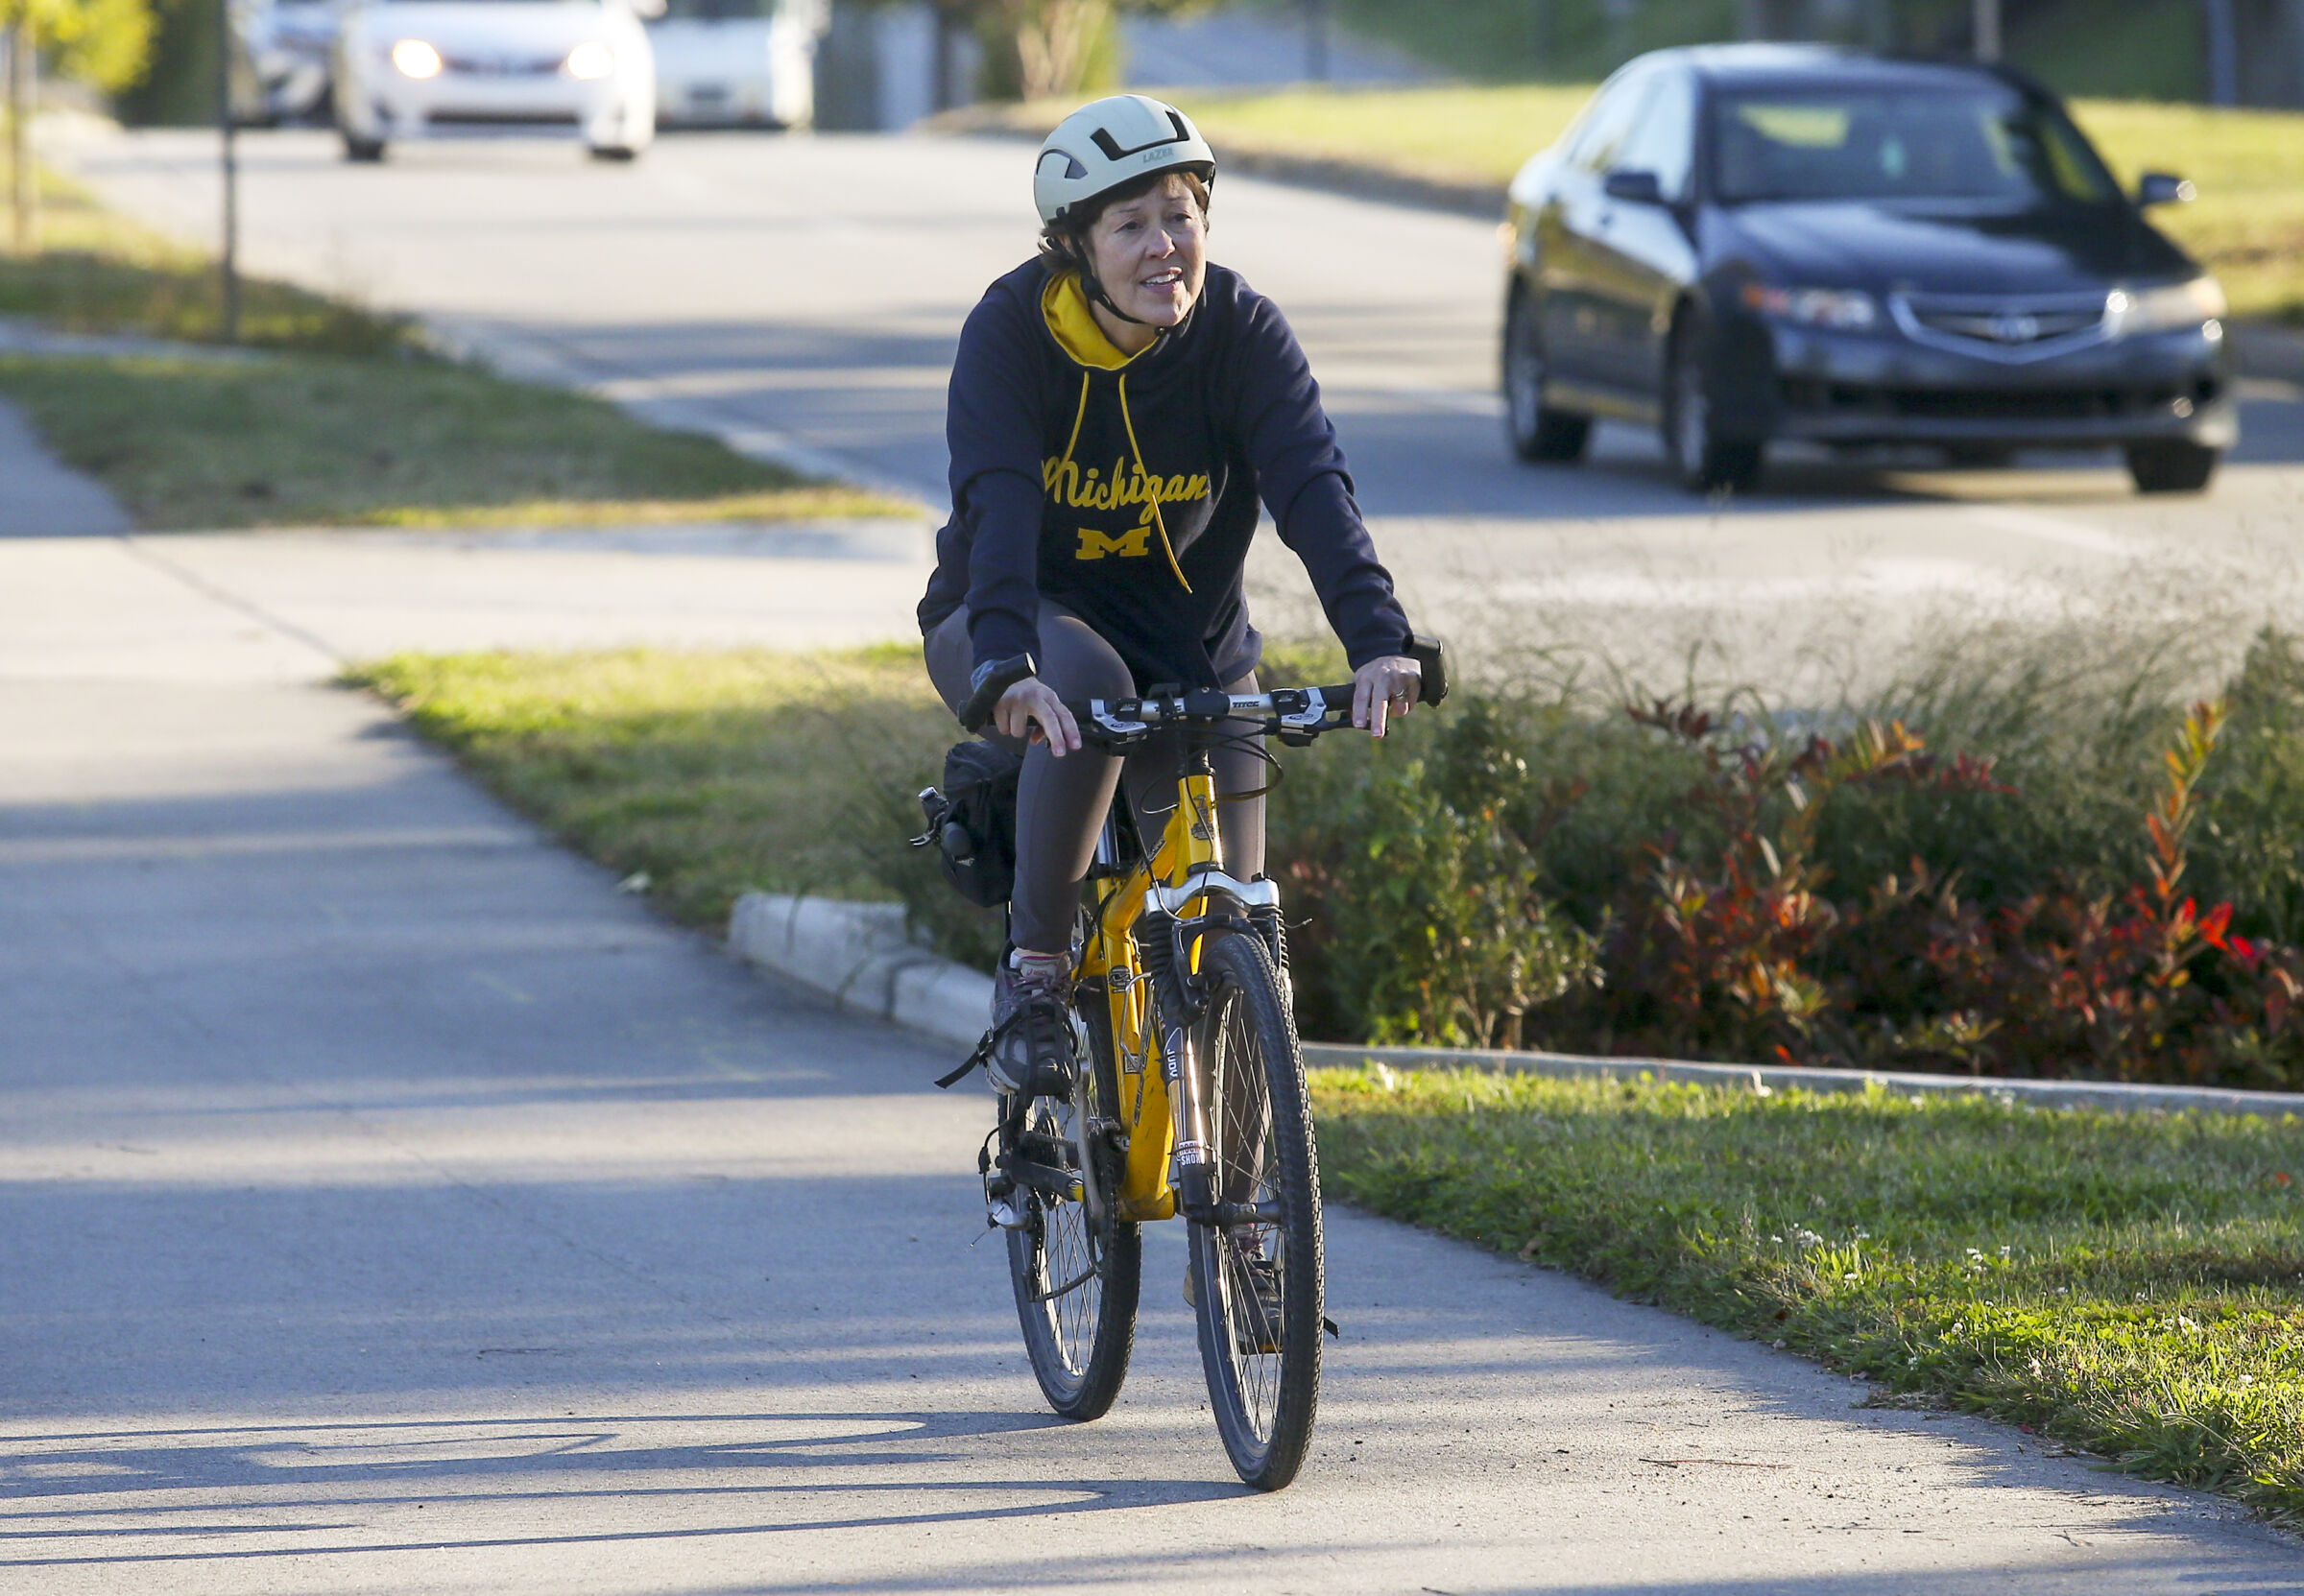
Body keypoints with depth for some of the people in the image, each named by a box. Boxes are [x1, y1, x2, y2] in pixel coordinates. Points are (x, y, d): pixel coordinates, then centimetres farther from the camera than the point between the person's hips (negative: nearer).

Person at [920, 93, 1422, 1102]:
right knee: (1088, 682, -38)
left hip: (1188, 639, 3)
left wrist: (1378, 641, -46)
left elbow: (1313, 487, -29)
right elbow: (998, 502, -34)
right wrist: (1010, 668, -51)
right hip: (1009, 624, -2)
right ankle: (1033, 975, -24)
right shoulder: (1013, 328, -21)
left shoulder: (1241, 330, -16)